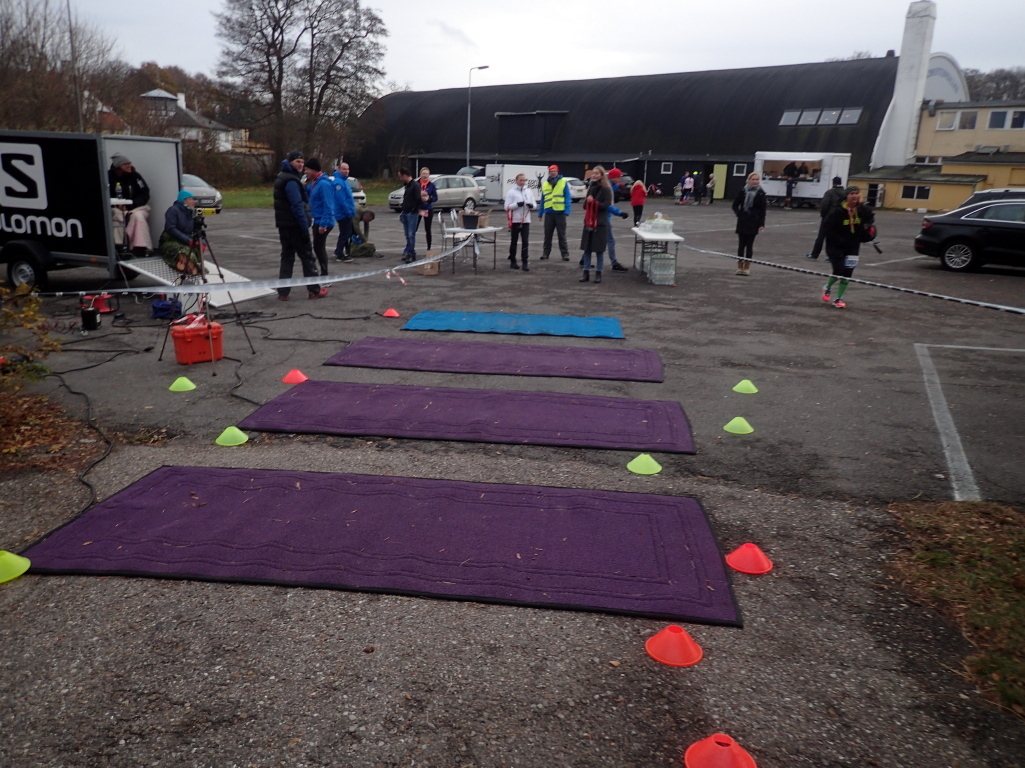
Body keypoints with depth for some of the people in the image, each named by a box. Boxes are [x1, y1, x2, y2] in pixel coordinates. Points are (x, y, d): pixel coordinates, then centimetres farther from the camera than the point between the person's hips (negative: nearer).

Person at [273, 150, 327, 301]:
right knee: (307, 257, -1)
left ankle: (283, 292, 8)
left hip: (284, 225, 10)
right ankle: (314, 290, 5)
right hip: (295, 226, -10)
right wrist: (305, 227, -23)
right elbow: (297, 206, -23)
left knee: (287, 257, 10)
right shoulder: (291, 181, -16)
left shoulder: (283, 178, 18)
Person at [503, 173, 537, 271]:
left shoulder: (529, 191, 10)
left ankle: (525, 263, -4)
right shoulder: (511, 192, -4)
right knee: (513, 241, 8)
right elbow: (507, 207, -8)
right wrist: (517, 204, -21)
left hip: (526, 220, 3)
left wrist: (531, 205, -9)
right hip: (515, 221, -3)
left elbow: (535, 204, 13)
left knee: (525, 241, -4)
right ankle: (512, 261, 20)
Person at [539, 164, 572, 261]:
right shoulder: (545, 184, 10)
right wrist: (540, 213, 11)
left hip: (560, 212, -3)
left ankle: (565, 254, 6)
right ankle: (545, 253, 16)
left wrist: (567, 212, -15)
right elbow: (543, 200, 13)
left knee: (562, 235, 2)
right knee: (547, 235, 8)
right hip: (549, 213, 4)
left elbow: (568, 198, -7)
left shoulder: (563, 182, -2)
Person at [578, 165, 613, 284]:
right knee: (586, 249, 4)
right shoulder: (590, 188, 14)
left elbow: (606, 205, -13)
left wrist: (594, 202, -23)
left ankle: (598, 273, 9)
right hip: (588, 222, 6)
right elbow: (585, 206, 13)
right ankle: (586, 273, 9)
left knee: (599, 249, 1)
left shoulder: (606, 189, -6)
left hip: (600, 224, -6)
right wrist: (587, 201, -8)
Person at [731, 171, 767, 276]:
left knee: (749, 245, 3)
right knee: (741, 244, 5)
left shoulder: (761, 193, -2)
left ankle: (747, 267, 9)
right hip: (742, 222, 1)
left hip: (753, 223, -1)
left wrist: (762, 223, -6)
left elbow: (762, 210, -1)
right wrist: (739, 213, -11)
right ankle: (740, 266, 13)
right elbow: (735, 205, 5)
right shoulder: (742, 191, -1)